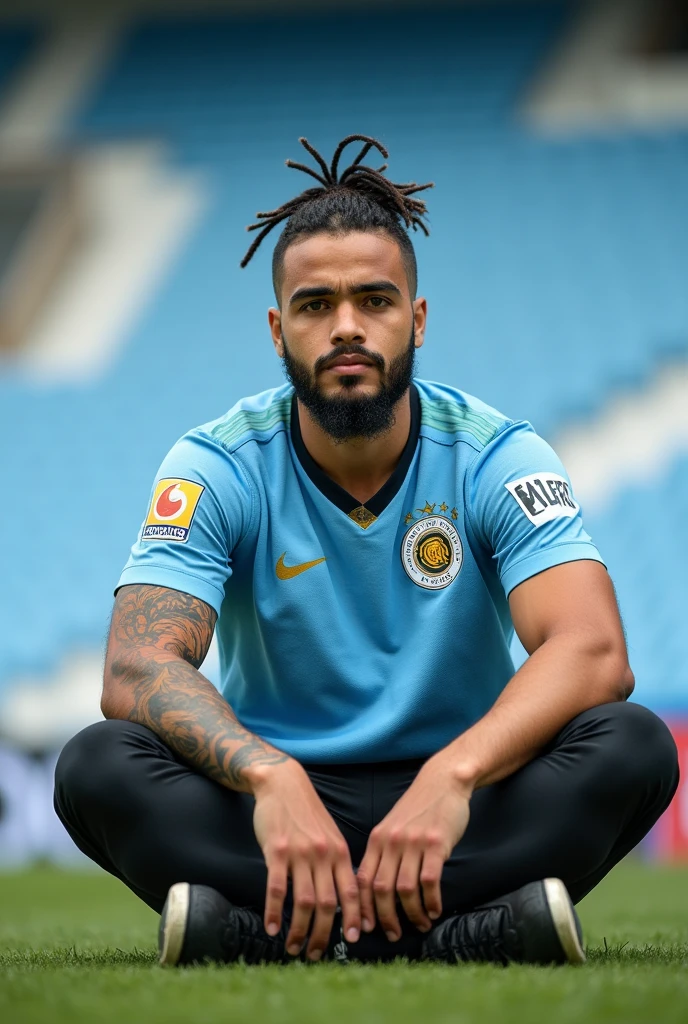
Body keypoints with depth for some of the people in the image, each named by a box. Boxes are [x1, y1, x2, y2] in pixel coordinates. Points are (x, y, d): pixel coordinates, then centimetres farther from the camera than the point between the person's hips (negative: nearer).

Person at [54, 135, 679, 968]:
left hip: (457, 802, 0)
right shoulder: (218, 467, -6)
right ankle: (457, 935, -39)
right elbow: (139, 666, -20)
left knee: (634, 747, -28)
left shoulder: (497, 459, -6)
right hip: (276, 800, 0)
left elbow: (594, 652, -21)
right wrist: (269, 775, -41)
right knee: (97, 766, -28)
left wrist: (453, 773, -40)